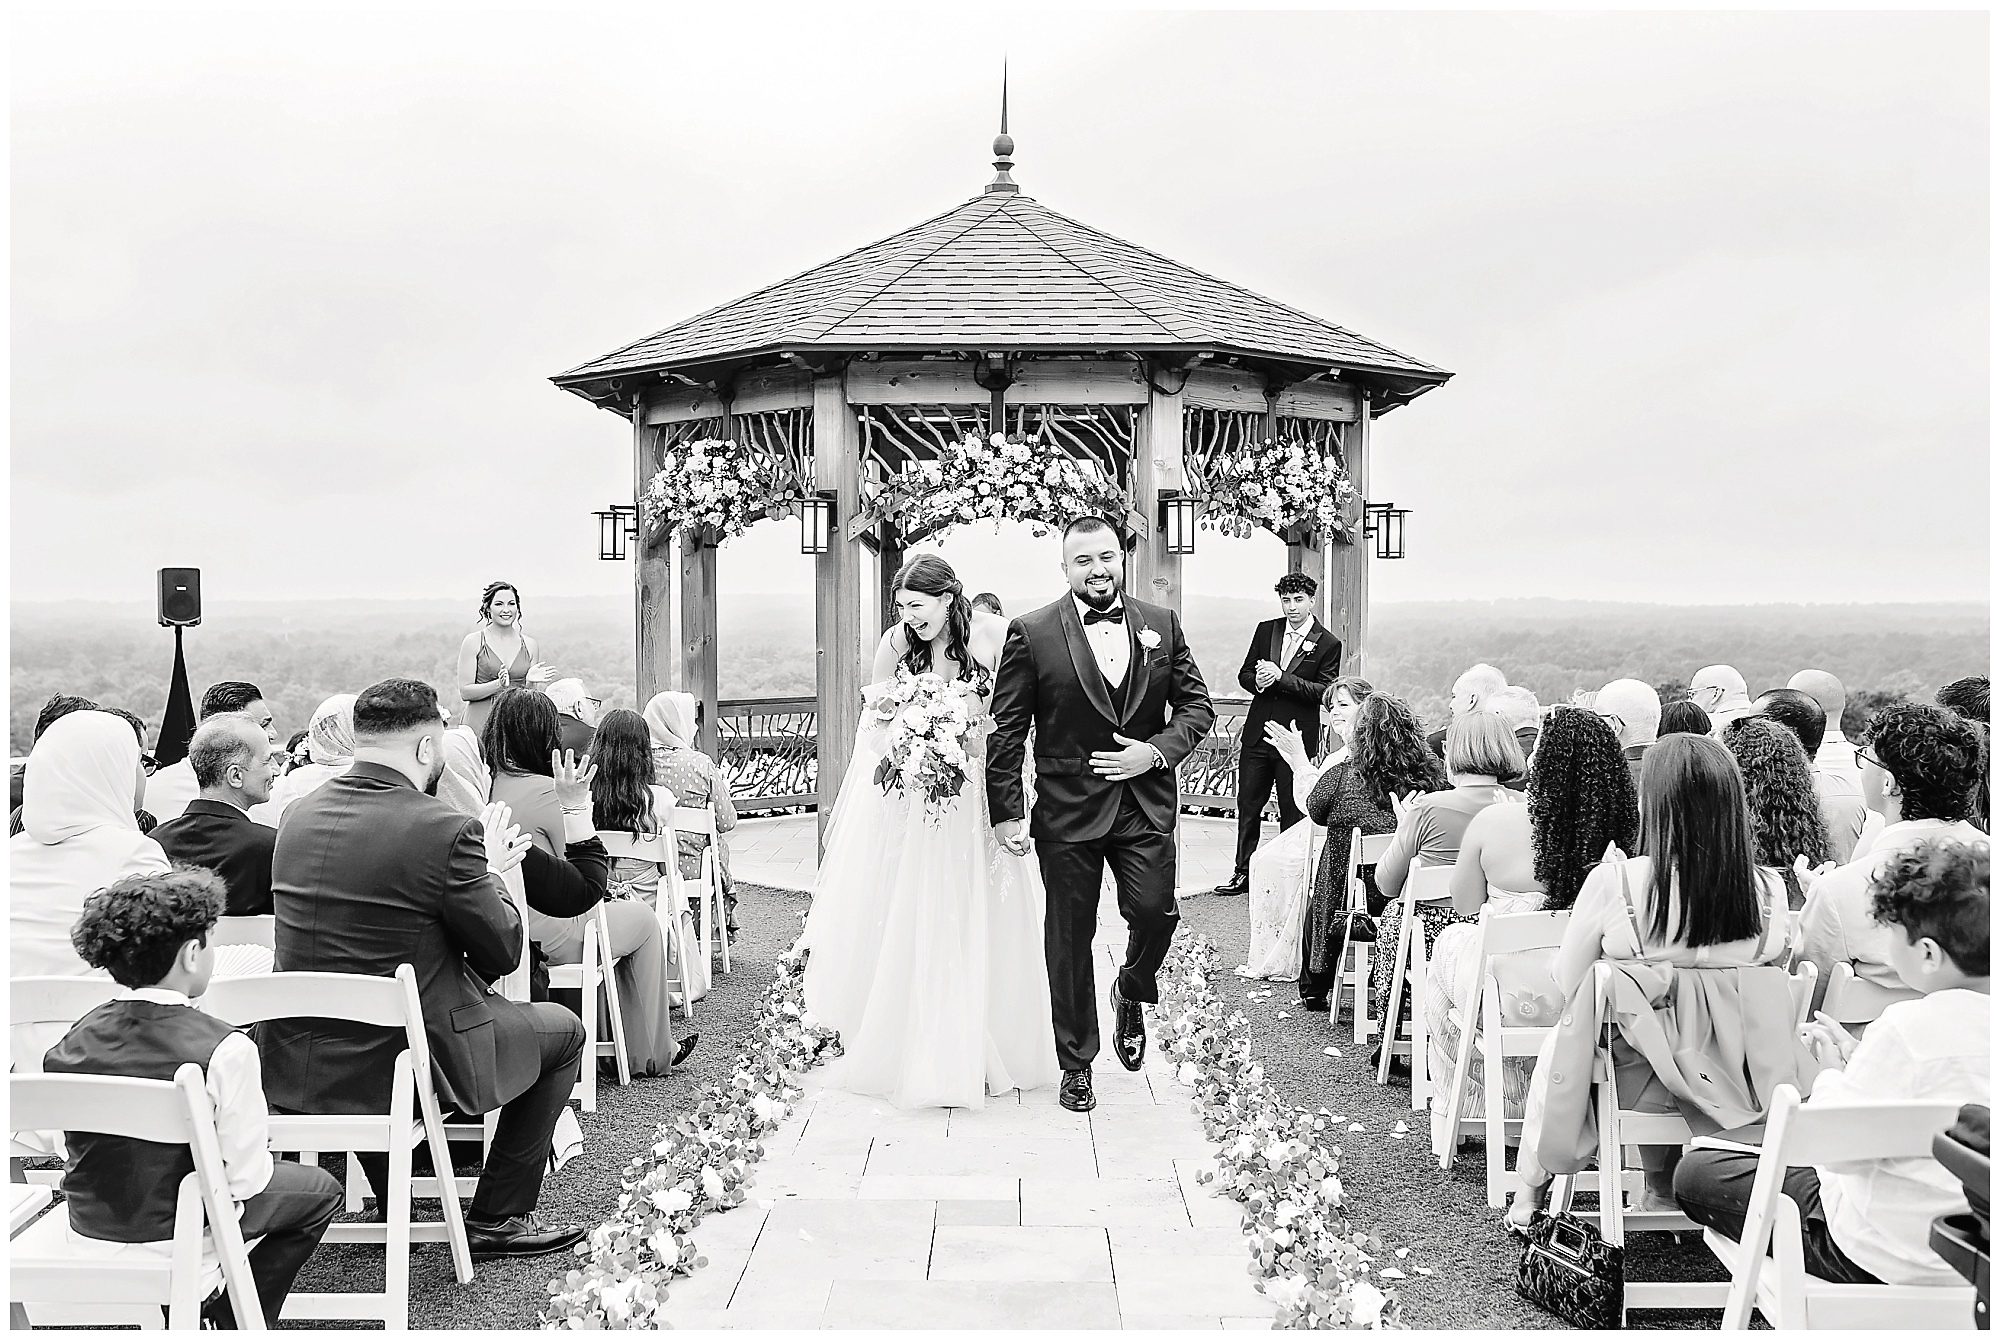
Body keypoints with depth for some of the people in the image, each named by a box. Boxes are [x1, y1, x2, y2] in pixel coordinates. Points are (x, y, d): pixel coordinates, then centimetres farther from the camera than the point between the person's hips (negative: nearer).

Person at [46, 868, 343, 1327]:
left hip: (86, 1237, 6)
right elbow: (247, 1178, -19)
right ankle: (235, 1321, 18)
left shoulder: (73, 1041, -9)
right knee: (320, 1189, 18)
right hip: (175, 1245, -6)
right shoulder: (225, 1049, -25)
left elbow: (61, 1142, 4)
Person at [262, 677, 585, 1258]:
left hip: (294, 1066, 7)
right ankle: (497, 1218, 19)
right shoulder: (445, 829, -19)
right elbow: (502, 955, -10)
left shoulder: (298, 814, 2)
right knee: (563, 1031, 16)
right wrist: (490, 871, 7)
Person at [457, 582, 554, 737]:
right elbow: (465, 692, -3)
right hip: (481, 723, -2)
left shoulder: (530, 645, 9)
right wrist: (499, 685, -16)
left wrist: (530, 682, -8)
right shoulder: (473, 641, 1)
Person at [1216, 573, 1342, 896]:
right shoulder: (1266, 630, 8)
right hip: (1257, 733, 4)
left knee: (1292, 811, 3)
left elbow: (1324, 691, -12)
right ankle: (1243, 873, 19)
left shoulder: (1328, 644, -4)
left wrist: (1280, 678, -20)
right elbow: (1244, 675, 11)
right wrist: (1258, 682, -13)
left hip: (1297, 738, -4)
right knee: (1247, 806, 9)